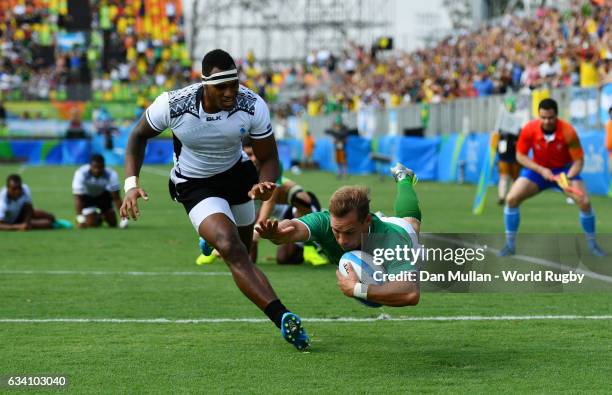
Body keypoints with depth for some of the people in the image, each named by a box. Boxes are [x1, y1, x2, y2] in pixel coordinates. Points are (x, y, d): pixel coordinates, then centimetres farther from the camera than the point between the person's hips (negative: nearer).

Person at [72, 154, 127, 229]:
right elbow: (78, 197, -38)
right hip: (86, 195, -2)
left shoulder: (111, 174, -32)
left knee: (113, 223, 1)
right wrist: (80, 219, -48)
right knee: (92, 223, -15)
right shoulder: (81, 174, -36)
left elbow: (116, 197, -28)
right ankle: (97, 218, 24)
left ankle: (101, 215, 37)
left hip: (103, 194, 2)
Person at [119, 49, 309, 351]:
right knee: (232, 250, -27)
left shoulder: (253, 106, -24)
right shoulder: (173, 105, -27)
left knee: (243, 251, 21)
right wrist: (131, 183, -18)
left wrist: (266, 184, -34)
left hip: (238, 174, 4)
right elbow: (139, 136, -6)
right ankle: (283, 319, -38)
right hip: (196, 186, -4)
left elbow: (268, 158, -11)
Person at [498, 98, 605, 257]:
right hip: (538, 169, 1)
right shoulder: (529, 130, -22)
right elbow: (520, 156, -10)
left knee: (584, 202, -21)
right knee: (511, 199, -16)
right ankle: (509, 245, 0)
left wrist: (568, 179, -38)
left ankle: (592, 244, 2)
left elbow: (578, 160, -19)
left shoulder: (568, 132, -27)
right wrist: (541, 170, -24)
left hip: (564, 170, -1)